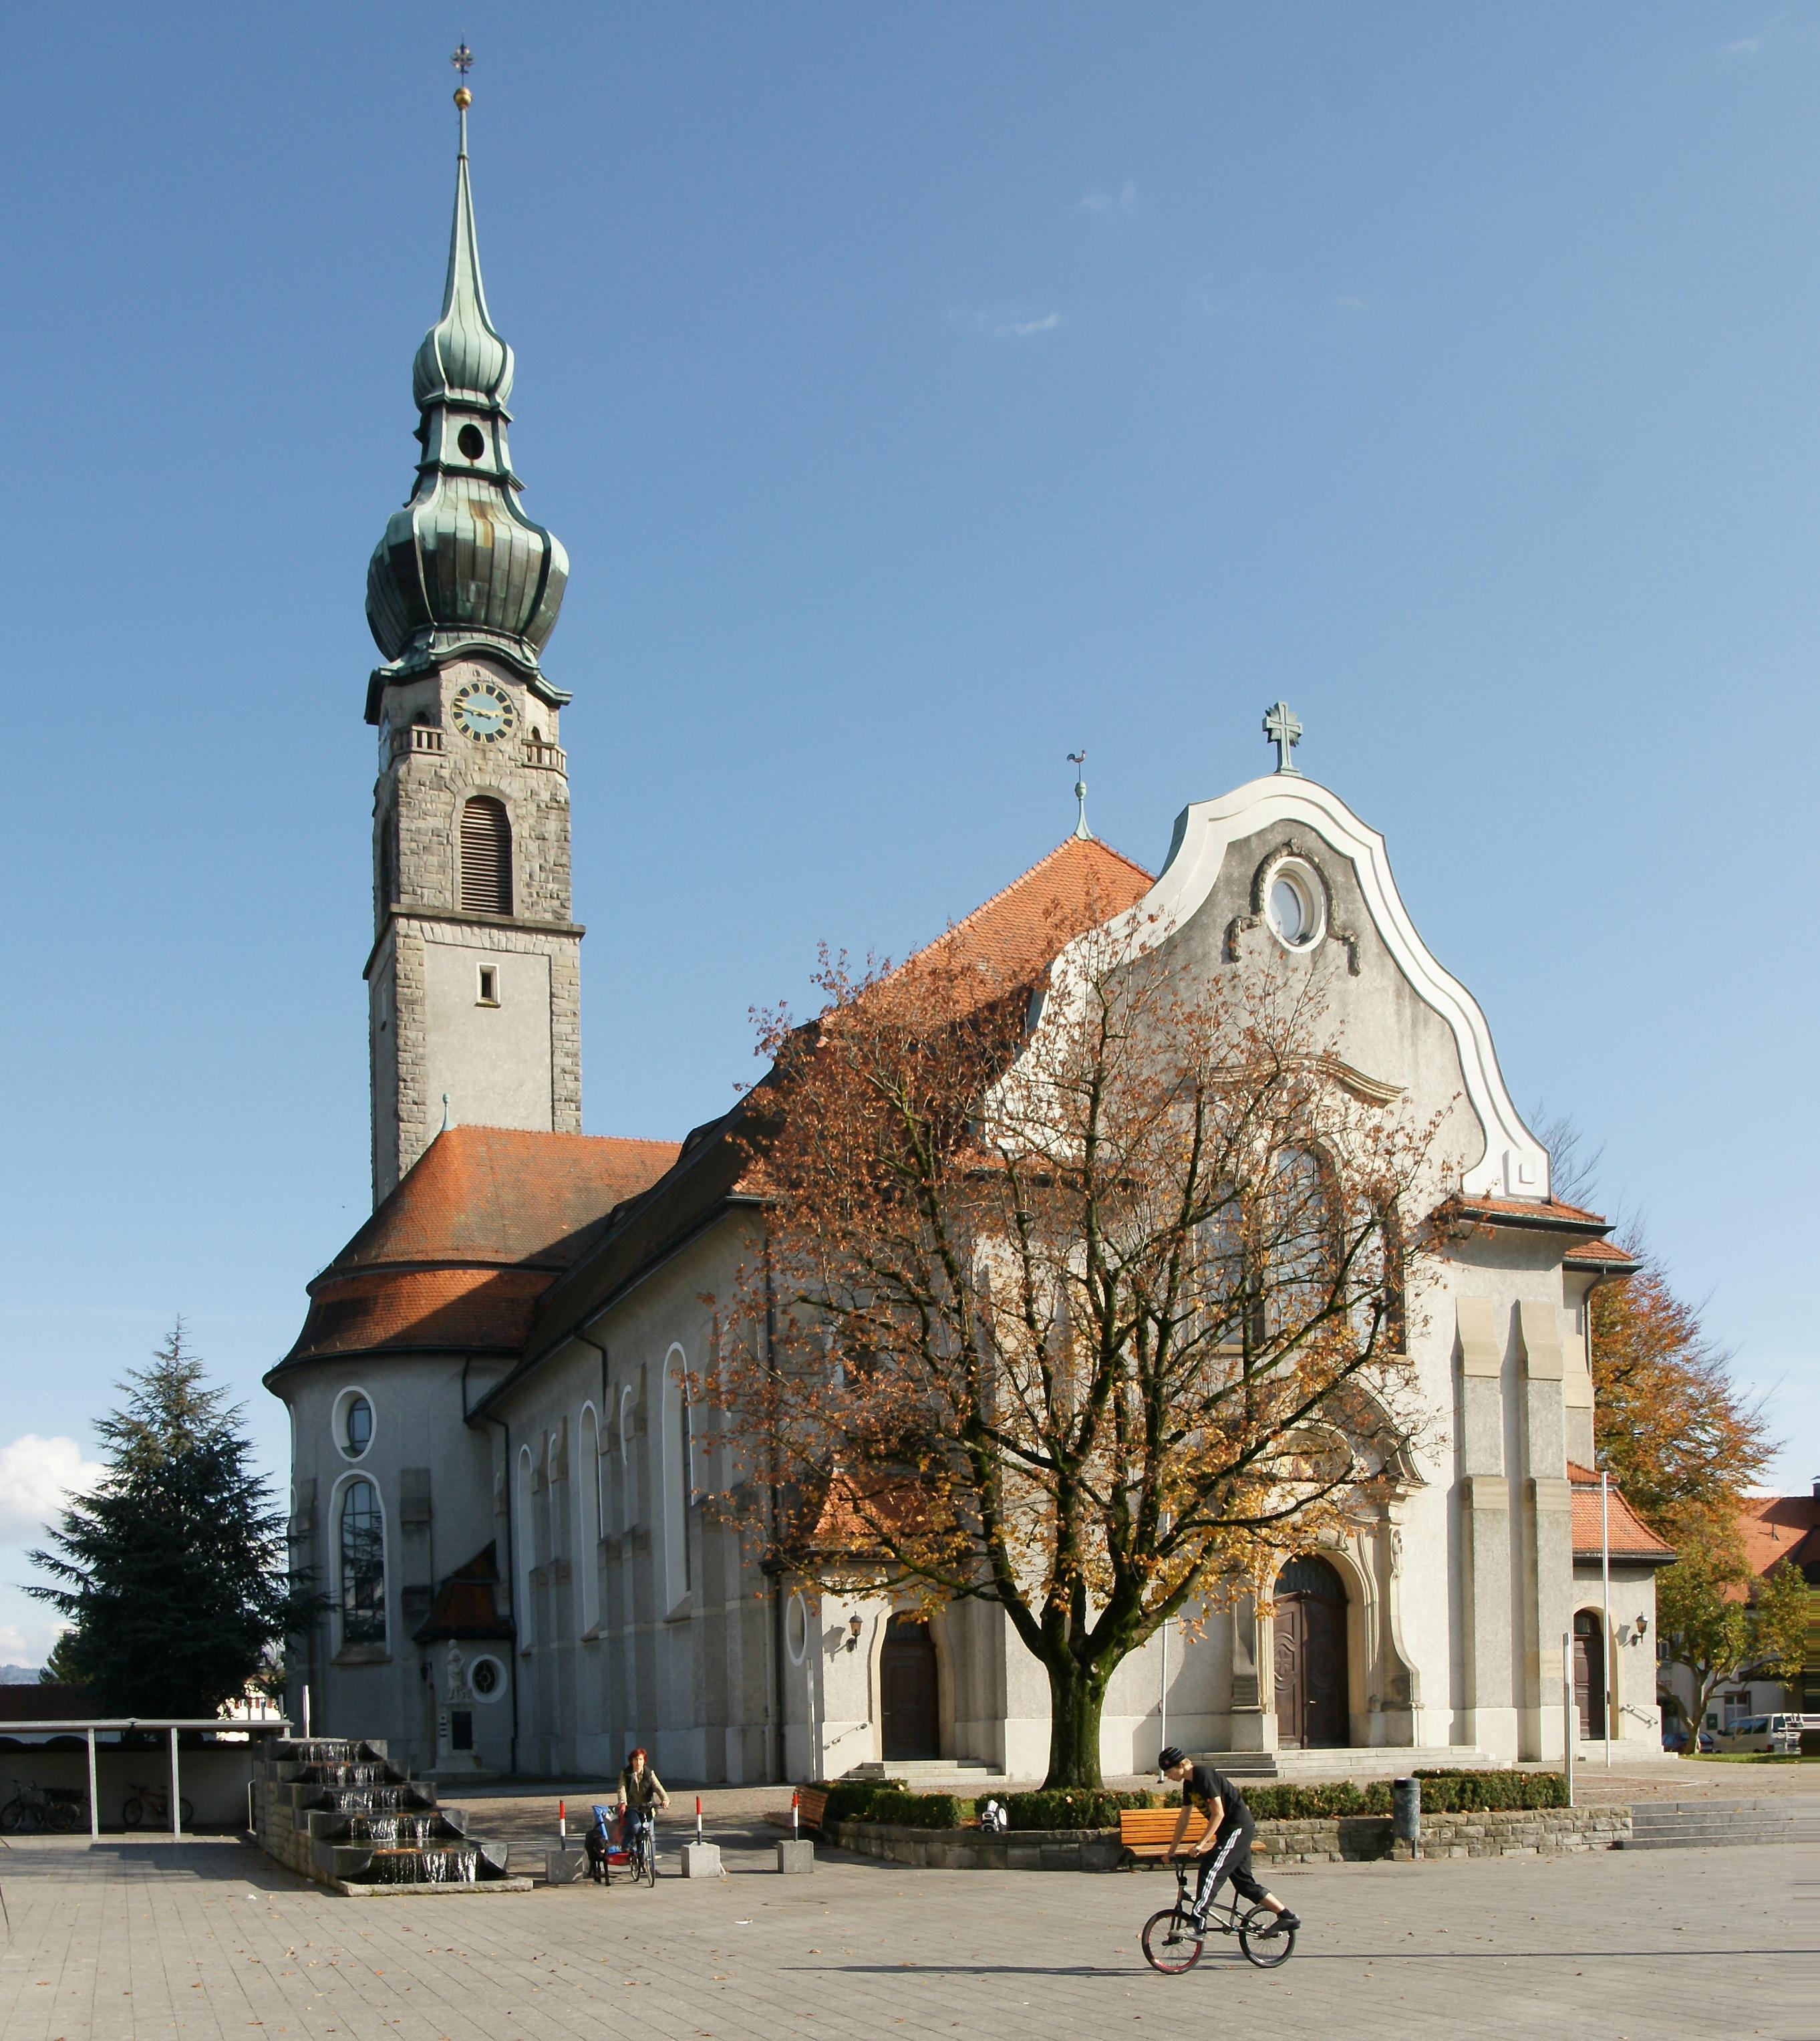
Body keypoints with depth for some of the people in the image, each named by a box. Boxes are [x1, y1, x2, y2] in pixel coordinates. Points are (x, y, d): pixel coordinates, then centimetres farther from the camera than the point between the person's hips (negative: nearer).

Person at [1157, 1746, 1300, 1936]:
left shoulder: (1204, 1776, -18)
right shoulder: (1189, 1784, 11)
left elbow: (1218, 1813, -22)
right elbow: (1183, 1821, 17)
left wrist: (1200, 1844, -24)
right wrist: (1171, 1853, 18)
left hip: (1238, 1828, -10)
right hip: (1232, 1830, 10)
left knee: (1210, 1871, -18)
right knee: (1244, 1883, 11)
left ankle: (1197, 1923, -22)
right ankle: (1287, 1917, 16)